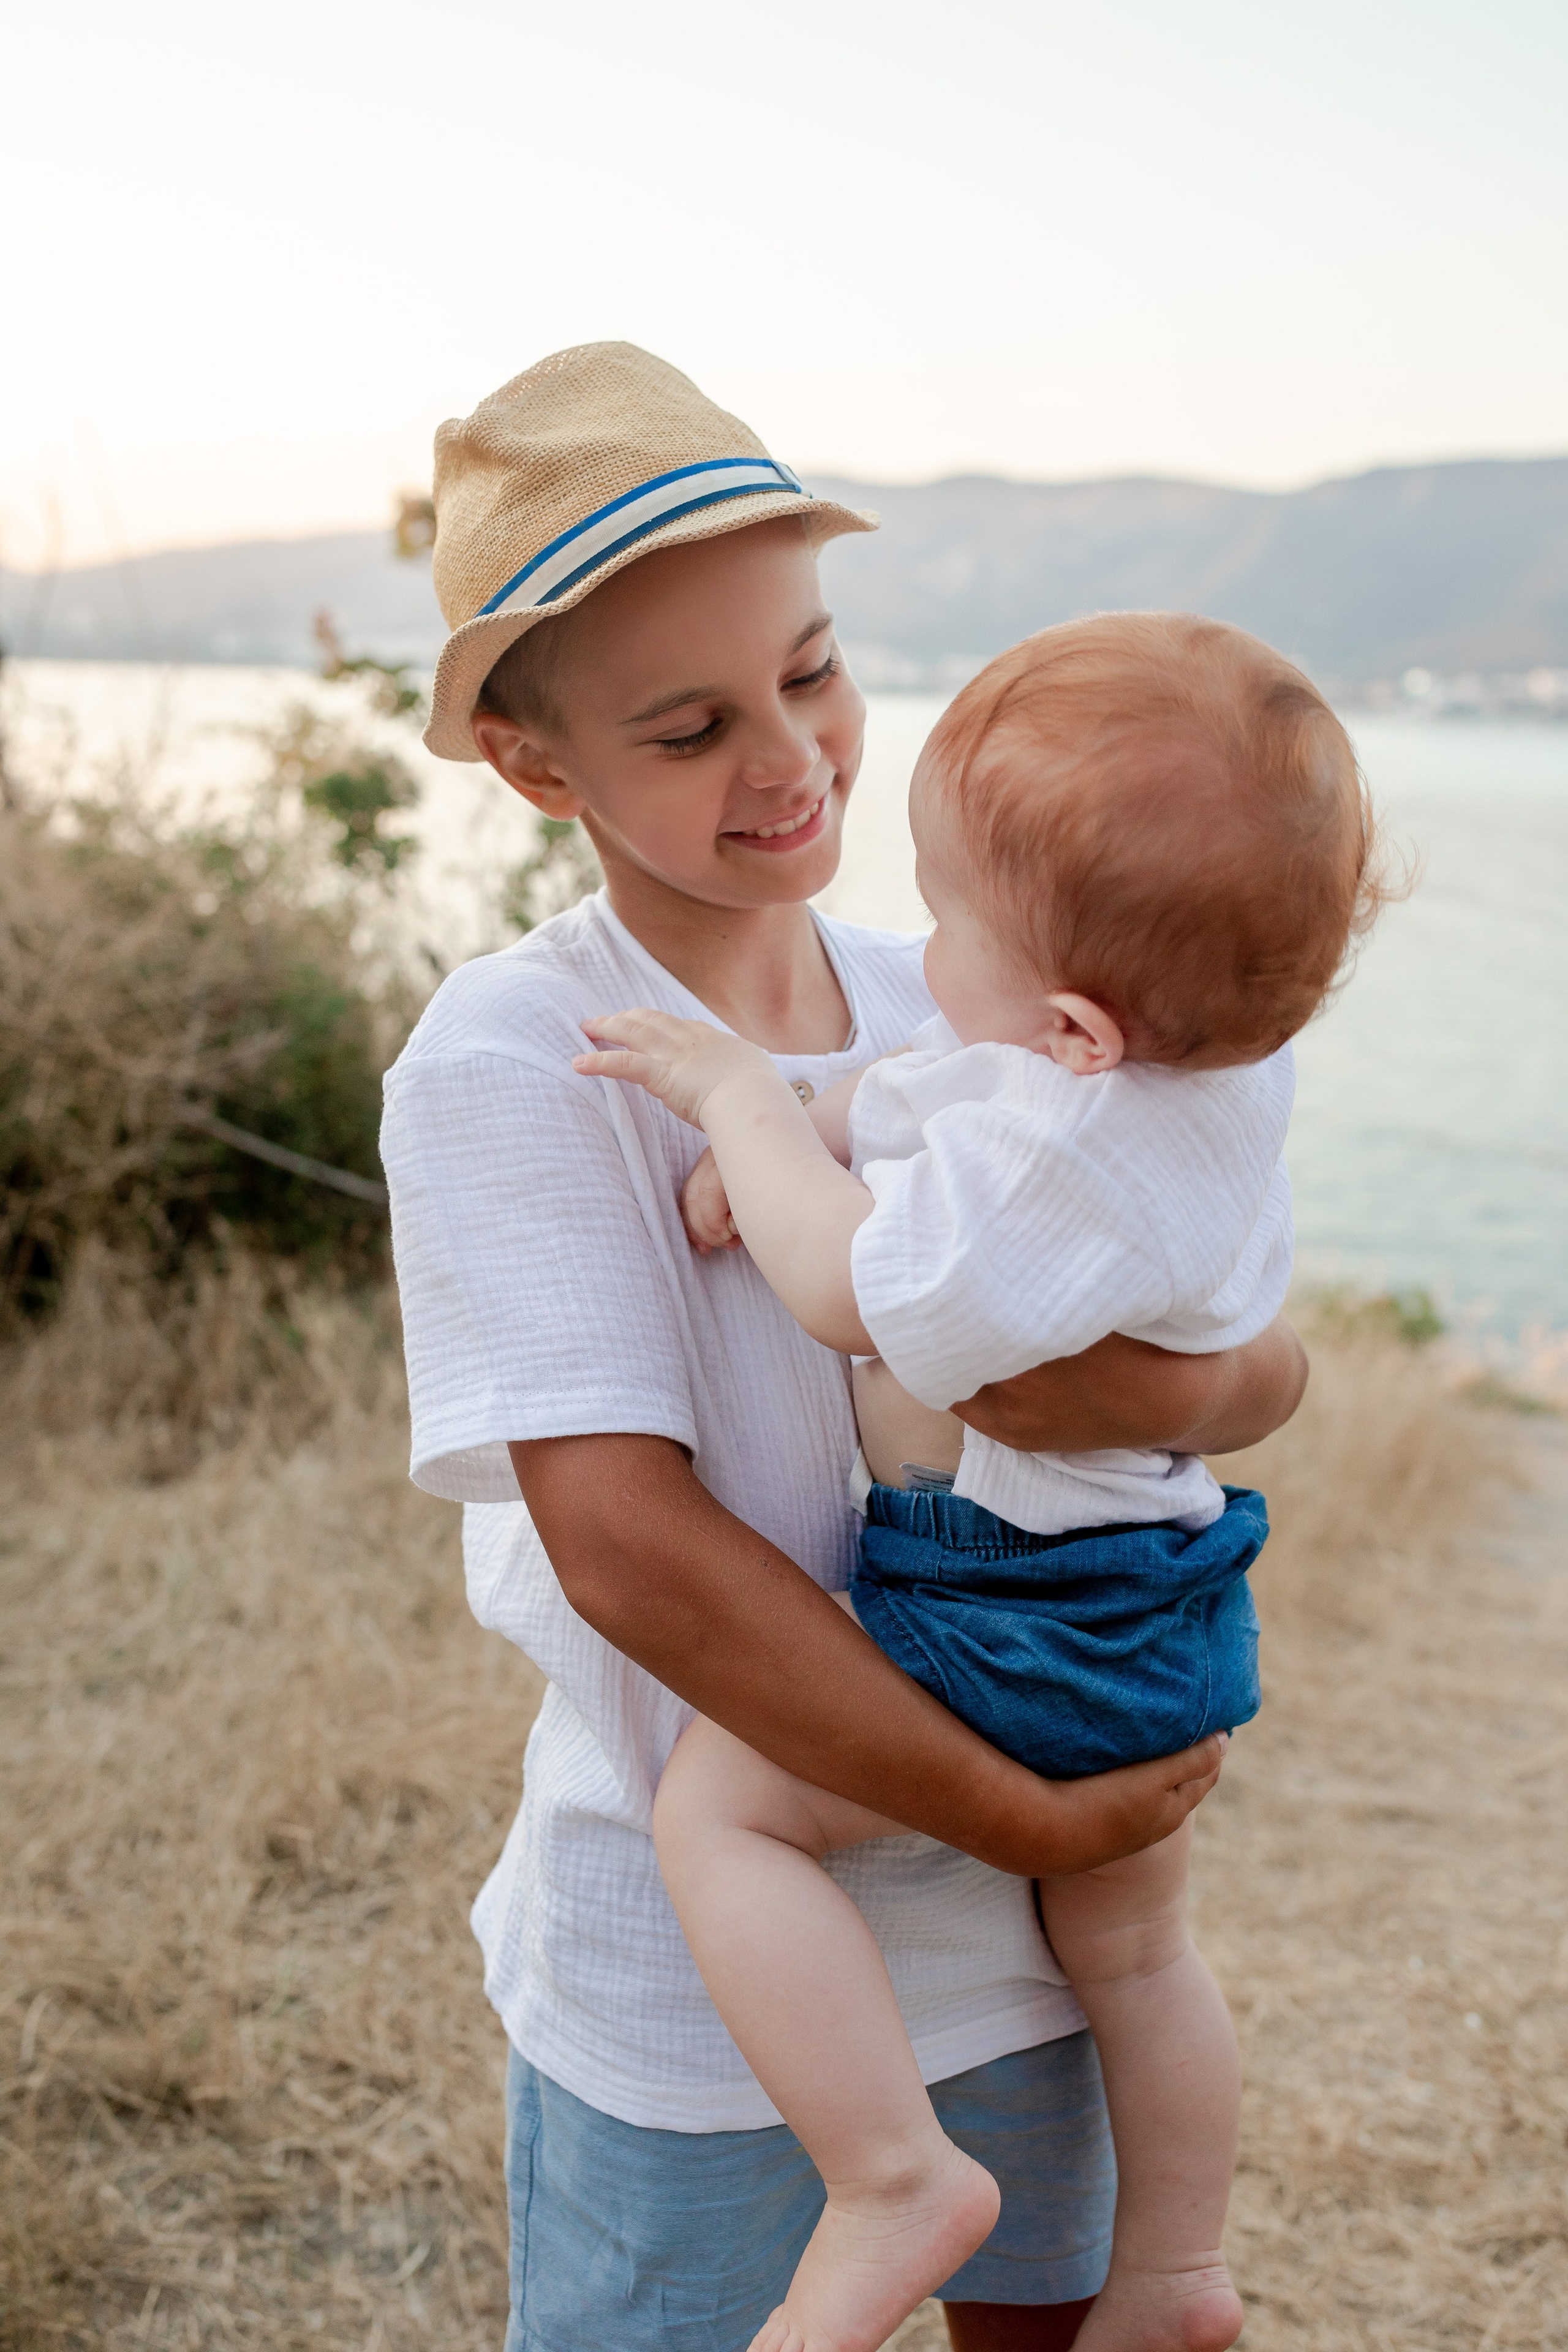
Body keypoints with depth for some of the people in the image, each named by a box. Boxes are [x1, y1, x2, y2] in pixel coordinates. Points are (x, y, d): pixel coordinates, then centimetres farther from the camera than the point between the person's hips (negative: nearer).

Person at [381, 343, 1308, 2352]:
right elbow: (626, 1541, -24)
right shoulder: (505, 1061, -18)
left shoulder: (963, 1021, -2)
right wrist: (1030, 1817, -20)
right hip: (695, 1955, -4)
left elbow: (1274, 1366, -2)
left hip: (1011, 1941, 5)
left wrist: (1175, 1392, -27)